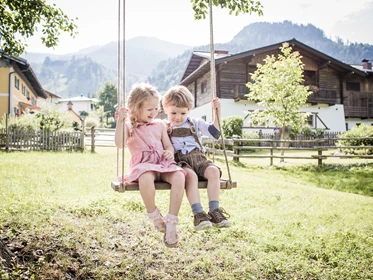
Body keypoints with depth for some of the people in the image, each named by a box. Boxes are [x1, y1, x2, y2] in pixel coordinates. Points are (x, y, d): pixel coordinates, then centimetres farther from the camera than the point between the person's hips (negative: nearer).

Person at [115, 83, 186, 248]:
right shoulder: (129, 126, 9)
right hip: (143, 165, -4)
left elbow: (168, 145, 19)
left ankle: (171, 222, -24)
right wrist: (120, 121, -18)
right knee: (146, 178, -41)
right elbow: (119, 144, -9)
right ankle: (154, 216, -13)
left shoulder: (159, 125, 21)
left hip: (163, 163, 4)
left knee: (179, 177, -30)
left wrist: (170, 152, -5)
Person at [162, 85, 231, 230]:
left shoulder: (195, 123, 19)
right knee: (190, 175, -37)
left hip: (198, 158, 3)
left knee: (214, 171, -29)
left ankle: (214, 211, -27)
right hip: (179, 161, -3)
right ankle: (198, 214, -40)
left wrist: (216, 112, 10)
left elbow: (215, 132, 18)